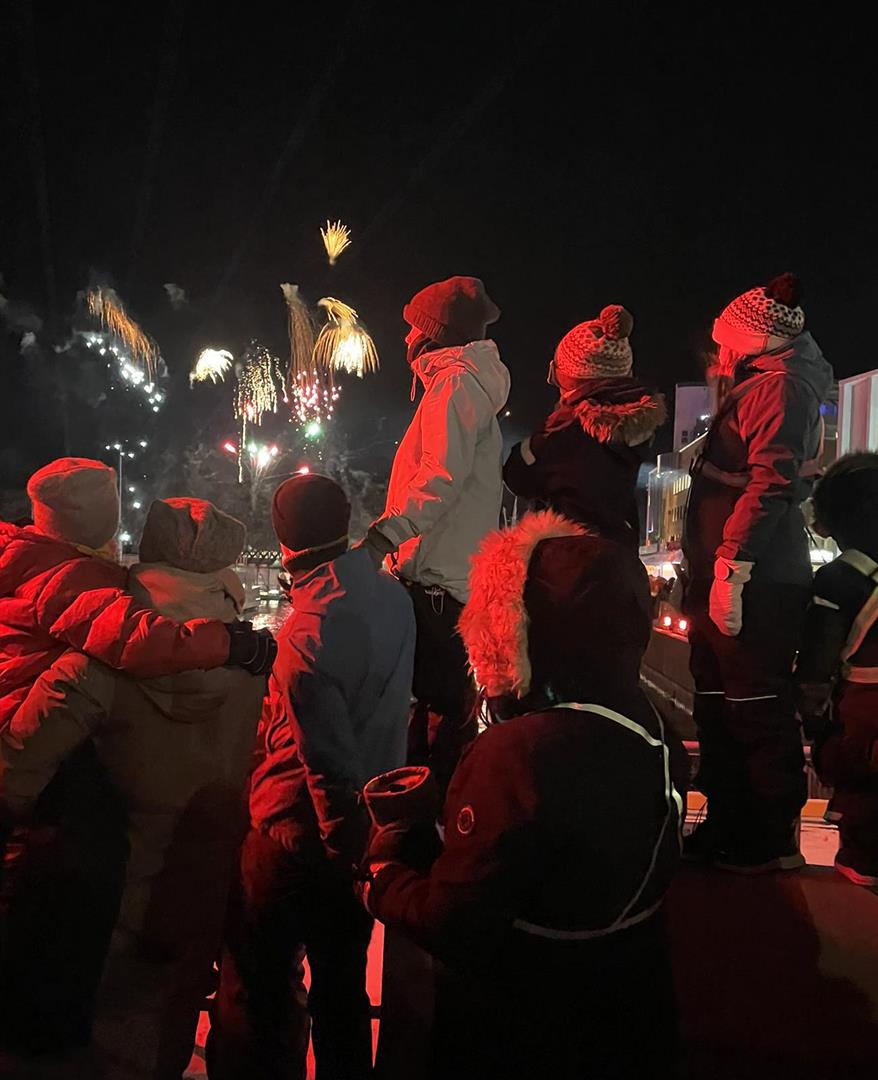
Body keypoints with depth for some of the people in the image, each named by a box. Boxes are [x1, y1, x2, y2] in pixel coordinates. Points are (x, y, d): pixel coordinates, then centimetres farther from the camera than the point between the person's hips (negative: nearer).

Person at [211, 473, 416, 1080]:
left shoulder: (311, 628, -25)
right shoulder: (393, 596, -2)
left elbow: (330, 758, -24)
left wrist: (343, 840, -13)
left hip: (302, 837, -7)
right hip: (362, 831, 7)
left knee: (259, 993, 11)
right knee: (342, 989, 21)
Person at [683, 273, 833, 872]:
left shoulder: (780, 385, -9)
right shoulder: (761, 386, 22)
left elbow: (771, 483, -22)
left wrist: (732, 571, -25)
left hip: (755, 583, -11)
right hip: (734, 579, 11)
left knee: (756, 711, -4)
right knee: (719, 707, 16)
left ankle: (775, 844, 9)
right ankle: (728, 832, 28)